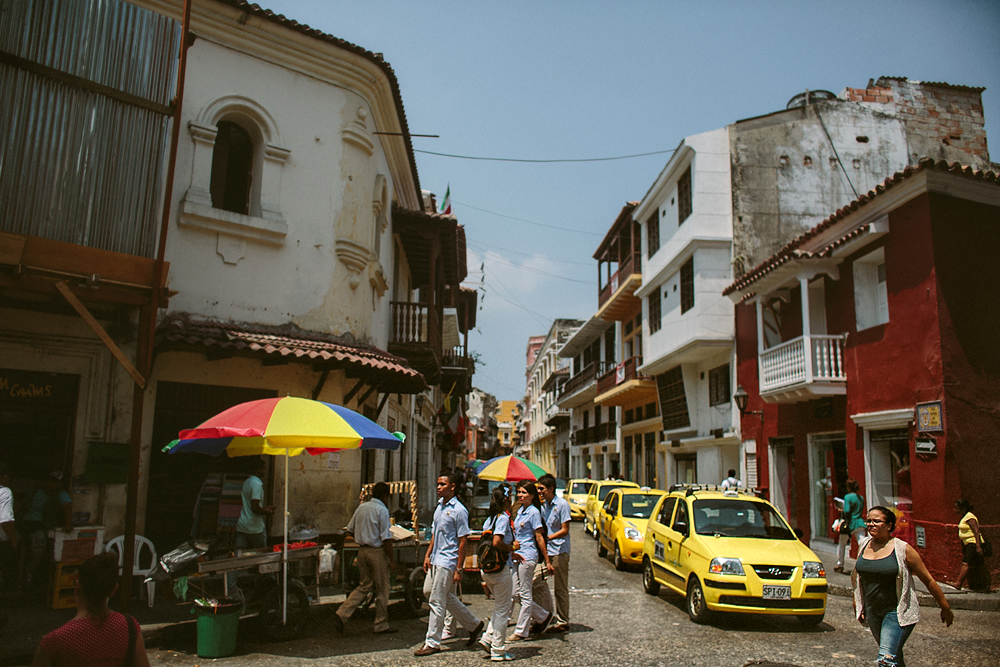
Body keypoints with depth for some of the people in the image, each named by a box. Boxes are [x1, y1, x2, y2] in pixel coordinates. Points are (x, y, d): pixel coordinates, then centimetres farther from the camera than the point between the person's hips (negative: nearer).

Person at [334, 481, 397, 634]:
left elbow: (350, 529, 13)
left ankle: (342, 614, 2)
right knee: (382, 589, 6)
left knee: (364, 586, 16)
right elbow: (386, 538, -16)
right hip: (377, 551, -7)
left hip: (362, 550, 7)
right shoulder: (382, 510, -13)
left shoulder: (361, 507, 7)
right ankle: (381, 625, 15)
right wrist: (392, 559, -10)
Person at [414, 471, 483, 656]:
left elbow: (462, 542, -14)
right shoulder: (439, 506, 11)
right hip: (436, 561, 8)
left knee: (436, 601, -4)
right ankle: (474, 625, 31)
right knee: (449, 599, 15)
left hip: (447, 562, -8)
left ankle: (432, 643, 6)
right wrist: (428, 555, 13)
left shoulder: (459, 510, -14)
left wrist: (459, 569, -15)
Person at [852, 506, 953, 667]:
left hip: (897, 612, -6)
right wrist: (858, 606, 15)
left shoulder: (903, 549, -12)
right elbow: (858, 578, 15)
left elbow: (928, 580, -4)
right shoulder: (864, 545, 3)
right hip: (873, 611, 6)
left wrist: (945, 608, 1)